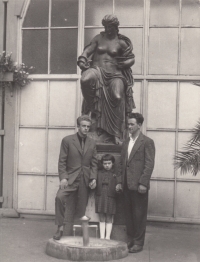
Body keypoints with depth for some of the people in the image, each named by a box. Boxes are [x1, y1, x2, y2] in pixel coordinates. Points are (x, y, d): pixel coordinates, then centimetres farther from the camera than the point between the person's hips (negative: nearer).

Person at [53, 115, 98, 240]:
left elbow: (94, 163, 13)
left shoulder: (92, 143, 11)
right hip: (70, 178, -3)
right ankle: (61, 228, -15)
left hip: (85, 180, 3)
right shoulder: (67, 140, 1)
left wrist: (93, 178, -1)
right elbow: (62, 161, -2)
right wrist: (63, 177, -13)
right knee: (60, 197, -26)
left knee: (81, 210, 2)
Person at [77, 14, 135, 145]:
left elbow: (132, 59, 14)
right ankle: (90, 106, -7)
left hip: (114, 74, 0)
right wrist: (82, 60, -12)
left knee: (117, 97, -25)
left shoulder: (121, 43, 10)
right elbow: (87, 51, 6)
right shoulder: (98, 38, 13)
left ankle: (116, 135, -15)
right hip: (97, 70, 0)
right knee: (85, 79, -36)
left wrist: (121, 64, -3)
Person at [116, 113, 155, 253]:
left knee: (139, 214, 0)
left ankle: (139, 242, 8)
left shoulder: (147, 142, -5)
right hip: (127, 185, 7)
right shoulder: (126, 142, 15)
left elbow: (149, 164, -10)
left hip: (139, 185, -6)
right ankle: (132, 239, 20)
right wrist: (120, 181, 11)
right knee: (129, 213, 11)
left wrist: (143, 183, -16)